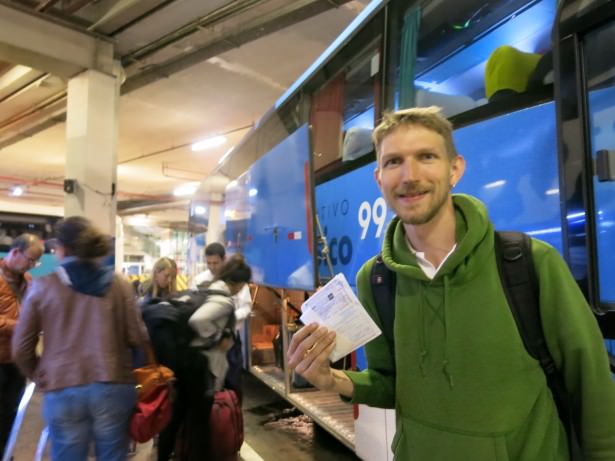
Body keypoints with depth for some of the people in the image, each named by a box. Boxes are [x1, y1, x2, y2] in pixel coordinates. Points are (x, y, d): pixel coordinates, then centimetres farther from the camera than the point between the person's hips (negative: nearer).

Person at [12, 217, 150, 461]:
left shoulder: (42, 286, 0)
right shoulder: (118, 284, -1)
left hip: (62, 392, 0)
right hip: (113, 387, 1)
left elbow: (21, 349, 4)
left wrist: (40, 377, 21)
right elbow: (138, 338, -1)